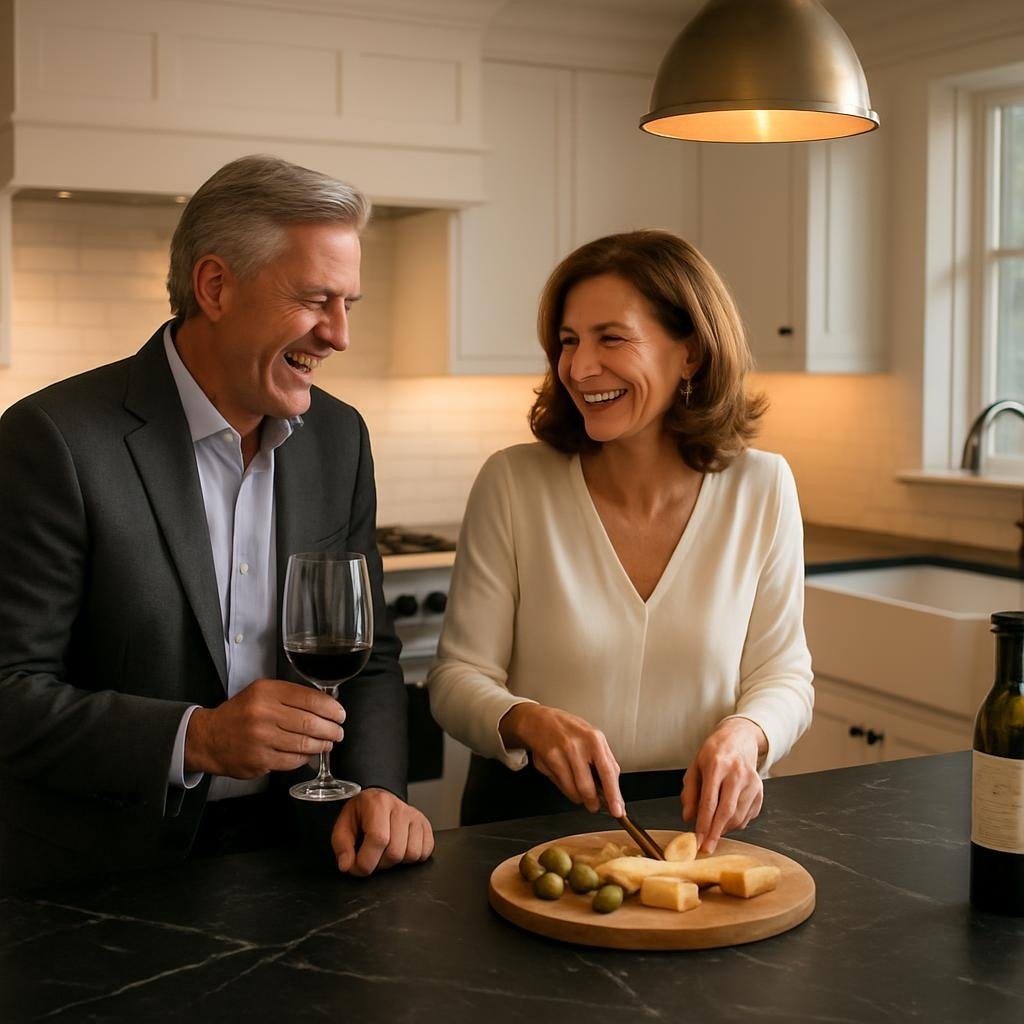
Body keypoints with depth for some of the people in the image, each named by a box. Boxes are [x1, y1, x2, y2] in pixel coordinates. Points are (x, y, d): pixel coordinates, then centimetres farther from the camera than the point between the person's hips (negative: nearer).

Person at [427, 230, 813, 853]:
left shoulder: (763, 488, -2)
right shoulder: (512, 484, -6)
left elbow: (782, 674, 6)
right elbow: (458, 677, -2)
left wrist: (743, 735, -17)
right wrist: (529, 722, -23)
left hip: (699, 818, 1)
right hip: (530, 814, -1)